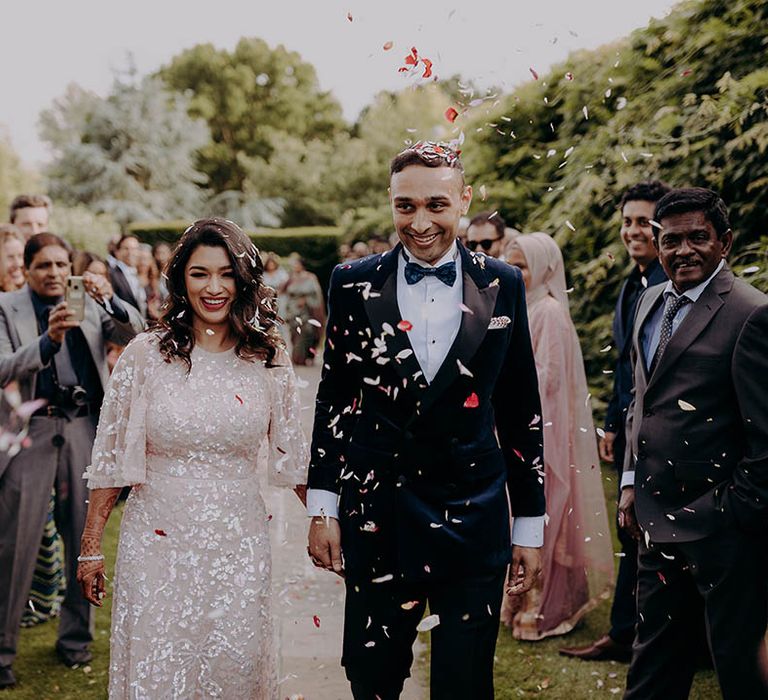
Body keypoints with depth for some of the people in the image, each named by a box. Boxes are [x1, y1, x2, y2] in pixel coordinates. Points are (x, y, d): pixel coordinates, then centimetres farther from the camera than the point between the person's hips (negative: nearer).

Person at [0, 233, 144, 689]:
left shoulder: (89, 305, 10)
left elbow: (135, 333, 1)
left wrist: (110, 302, -18)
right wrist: (49, 338, -25)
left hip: (85, 429, 3)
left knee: (85, 539, 9)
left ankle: (76, 637, 25)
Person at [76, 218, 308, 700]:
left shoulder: (269, 360, 0)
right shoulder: (146, 354, -5)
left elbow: (294, 456, 8)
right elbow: (110, 459, 0)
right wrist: (91, 547, 1)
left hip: (240, 548, 1)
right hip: (158, 546, -1)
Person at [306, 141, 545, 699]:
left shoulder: (503, 286, 1)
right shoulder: (355, 284, 0)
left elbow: (521, 412, 5)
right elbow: (333, 400, 6)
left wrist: (531, 524, 5)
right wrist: (322, 507, 3)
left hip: (472, 520, 0)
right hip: (376, 519, 0)